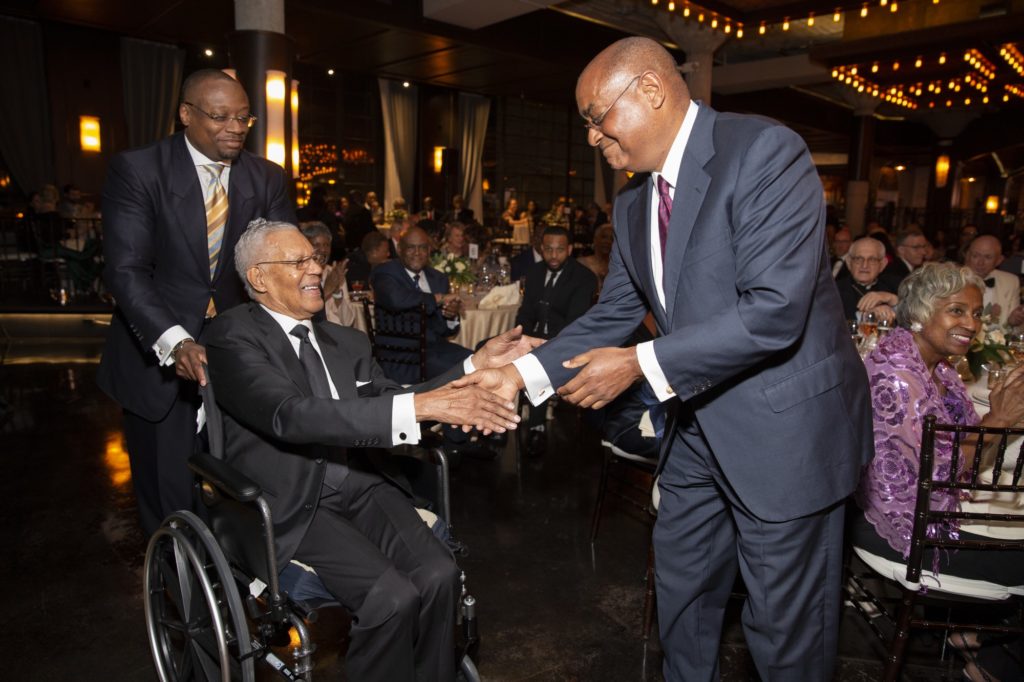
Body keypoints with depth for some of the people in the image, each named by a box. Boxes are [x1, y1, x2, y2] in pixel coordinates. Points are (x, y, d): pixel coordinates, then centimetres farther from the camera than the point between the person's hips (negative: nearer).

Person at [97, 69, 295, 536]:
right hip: (157, 351, -2)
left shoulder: (268, 178, 1)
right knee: (168, 493, 7)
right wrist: (175, 343, -32)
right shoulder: (136, 170, -10)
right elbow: (126, 269, -17)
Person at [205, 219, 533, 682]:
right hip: (292, 504, -5)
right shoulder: (233, 336, -8)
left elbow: (389, 407, 11)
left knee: (439, 575, -18)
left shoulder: (346, 342, 13)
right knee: (394, 596, -24)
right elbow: (290, 415, -24)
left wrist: (474, 367, -1)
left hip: (358, 487, 5)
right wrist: (422, 405, -32)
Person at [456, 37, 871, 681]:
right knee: (682, 596, 22)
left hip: (784, 427, -7)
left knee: (785, 626, 10)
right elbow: (613, 313, 8)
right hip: (699, 425, 7)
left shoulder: (766, 152, -18)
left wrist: (641, 364, -22)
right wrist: (523, 374, -3)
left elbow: (775, 311, -26)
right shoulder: (633, 202, 6)